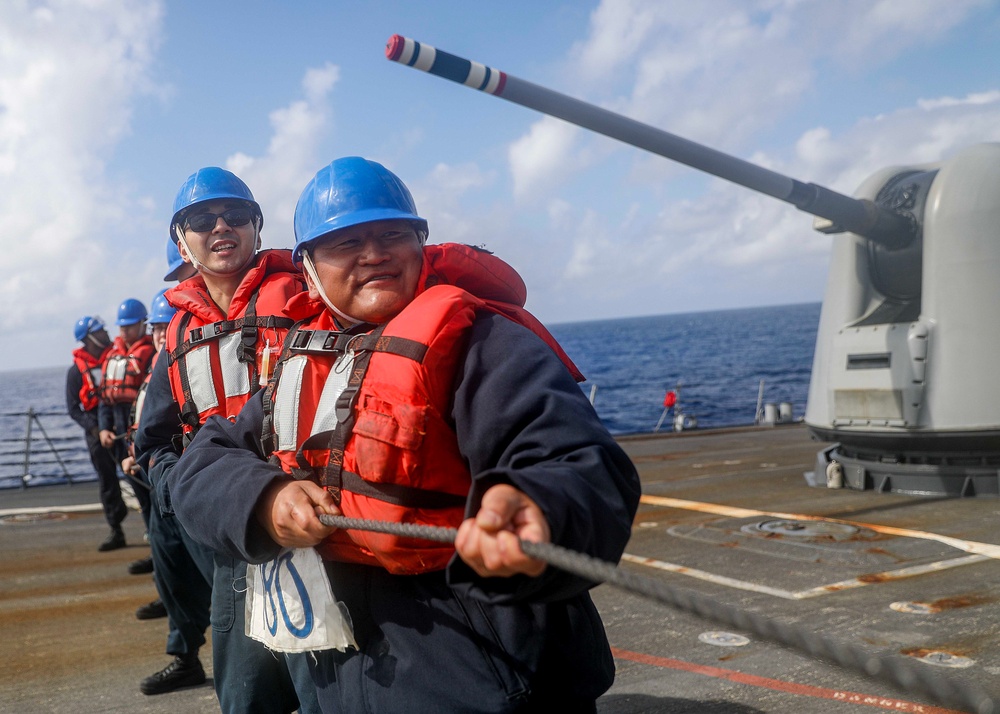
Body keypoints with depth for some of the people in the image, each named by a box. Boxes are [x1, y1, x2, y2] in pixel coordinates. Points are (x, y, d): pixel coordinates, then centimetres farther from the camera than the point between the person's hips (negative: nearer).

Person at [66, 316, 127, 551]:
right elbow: (73, 408, 3)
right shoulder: (76, 370, 2)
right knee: (107, 481, 4)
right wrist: (94, 428, -12)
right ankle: (116, 531, 12)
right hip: (97, 431, 0)